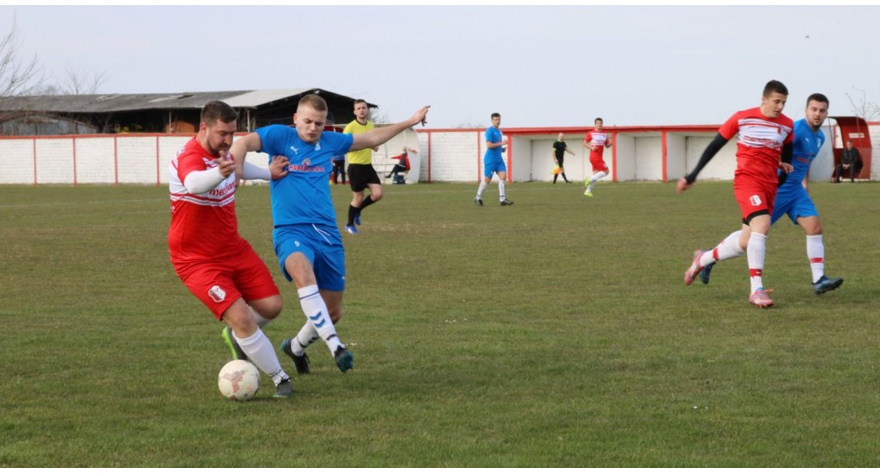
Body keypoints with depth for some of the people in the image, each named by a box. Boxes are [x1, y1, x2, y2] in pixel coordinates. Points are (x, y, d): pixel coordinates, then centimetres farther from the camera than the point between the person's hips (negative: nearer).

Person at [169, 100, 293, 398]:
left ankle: (236, 337, 36)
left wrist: (269, 173, 38)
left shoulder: (221, 153, 2)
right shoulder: (189, 158, -27)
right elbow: (194, 183, -53)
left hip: (233, 248, 8)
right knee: (242, 318, -19)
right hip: (197, 260, -8)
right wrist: (219, 174, -73)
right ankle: (280, 379, -2)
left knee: (271, 307, 4)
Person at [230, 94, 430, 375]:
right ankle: (334, 345, -42)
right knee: (304, 274, -38)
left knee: (333, 313, 7)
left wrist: (410, 122, 31)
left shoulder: (329, 142, 12)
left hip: (327, 233, 5)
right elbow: (245, 143, -16)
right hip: (291, 230, -5)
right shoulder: (280, 136, 0)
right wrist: (234, 170, -36)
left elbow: (371, 139, 26)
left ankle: (296, 346, 37)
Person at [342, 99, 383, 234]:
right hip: (356, 166, -6)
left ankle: (358, 210, 21)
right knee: (358, 197, 0)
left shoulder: (371, 125, 9)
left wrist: (375, 146, 0)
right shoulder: (350, 127, -12)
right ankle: (349, 225, 21)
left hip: (368, 166, 6)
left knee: (378, 194, -5)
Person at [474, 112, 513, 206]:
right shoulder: (489, 131, -11)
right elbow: (489, 145, -20)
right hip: (490, 159, -8)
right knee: (487, 179, -2)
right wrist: (501, 143, -18)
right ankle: (478, 198, 14)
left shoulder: (499, 131, 16)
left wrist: (502, 148, 9)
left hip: (499, 159, 8)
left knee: (503, 176, -7)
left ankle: (503, 199, -9)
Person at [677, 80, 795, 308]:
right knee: (761, 224, -28)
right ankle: (757, 290, -27)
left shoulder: (787, 125, 5)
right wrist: (692, 175, 2)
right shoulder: (741, 118, -6)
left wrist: (785, 164, 4)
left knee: (746, 242, 7)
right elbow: (715, 145, 2)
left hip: (770, 184, 5)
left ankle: (703, 259, 35)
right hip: (746, 179, -5)